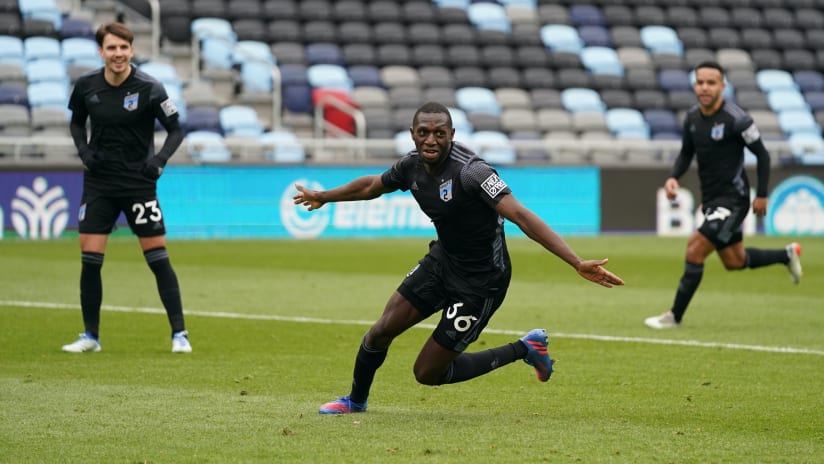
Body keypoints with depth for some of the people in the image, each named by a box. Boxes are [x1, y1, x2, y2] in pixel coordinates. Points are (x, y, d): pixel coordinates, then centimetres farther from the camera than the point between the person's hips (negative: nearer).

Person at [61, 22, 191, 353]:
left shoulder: (149, 89, -11)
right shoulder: (86, 86, -2)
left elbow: (175, 129, -4)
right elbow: (76, 122, 15)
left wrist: (160, 159, -19)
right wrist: (83, 150, -3)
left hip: (139, 182, -3)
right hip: (99, 182, 3)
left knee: (158, 257, -4)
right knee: (90, 258, -1)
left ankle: (179, 334, 4)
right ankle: (91, 336, 11)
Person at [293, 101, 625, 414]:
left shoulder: (470, 170, -29)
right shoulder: (412, 165, -5)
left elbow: (521, 217, -36)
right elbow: (373, 186, 18)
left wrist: (578, 263, -44)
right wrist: (323, 197, 34)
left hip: (480, 281, -7)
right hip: (442, 261, 7)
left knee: (428, 373, -2)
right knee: (381, 332, 2)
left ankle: (525, 349, 12)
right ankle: (356, 401, 32)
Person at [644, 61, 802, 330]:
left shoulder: (735, 119, -18)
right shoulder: (692, 118, 2)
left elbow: (762, 155, -10)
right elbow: (686, 153, 15)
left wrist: (762, 195, -10)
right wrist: (674, 177, -4)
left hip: (732, 199, -8)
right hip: (710, 199, 8)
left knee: (695, 249, -17)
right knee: (734, 262, 18)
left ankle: (675, 317, -7)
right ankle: (787, 255, 43)